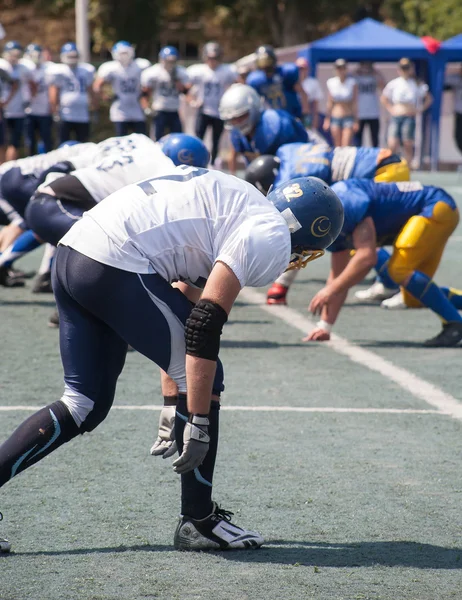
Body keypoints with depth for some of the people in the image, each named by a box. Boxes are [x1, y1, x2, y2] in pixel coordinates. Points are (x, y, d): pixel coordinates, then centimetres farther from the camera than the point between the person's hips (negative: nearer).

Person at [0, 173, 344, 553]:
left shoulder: (237, 202, 25)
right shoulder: (270, 238, -4)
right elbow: (204, 327, -13)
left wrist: (174, 400, 31)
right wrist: (198, 422, -11)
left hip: (69, 258, 10)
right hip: (116, 268, -10)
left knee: (85, 407, 16)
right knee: (206, 379, 4)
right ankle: (199, 522, 11)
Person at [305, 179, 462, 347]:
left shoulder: (343, 201, -27)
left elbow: (367, 256, -31)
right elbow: (338, 275, 12)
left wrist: (330, 290, -25)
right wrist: (324, 327, 9)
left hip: (437, 207, -10)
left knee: (398, 270, -22)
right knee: (414, 296, 9)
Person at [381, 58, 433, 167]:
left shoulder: (416, 85, 3)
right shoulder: (393, 84, 6)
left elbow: (429, 99, 9)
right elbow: (383, 98, 18)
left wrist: (419, 109, 1)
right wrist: (390, 109, 7)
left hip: (409, 118, -1)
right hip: (395, 117, 1)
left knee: (408, 145, 0)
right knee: (392, 145, -10)